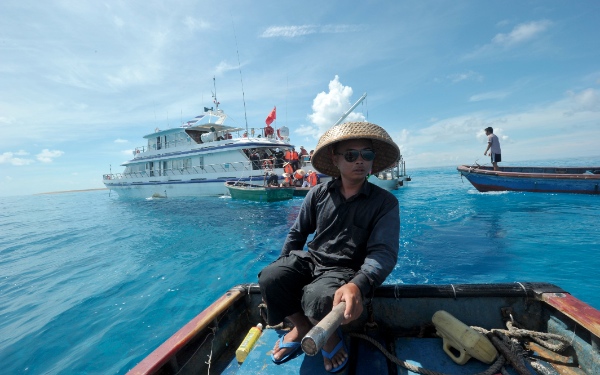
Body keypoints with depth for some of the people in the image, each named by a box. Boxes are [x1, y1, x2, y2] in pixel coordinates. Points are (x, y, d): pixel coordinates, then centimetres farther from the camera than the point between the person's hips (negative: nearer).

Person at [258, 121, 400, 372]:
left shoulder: (385, 202, -7)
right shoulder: (318, 194, 0)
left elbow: (384, 252, -17)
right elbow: (297, 233, 11)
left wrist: (357, 285, -37)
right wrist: (283, 266, 8)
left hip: (346, 270, -3)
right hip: (310, 259, 3)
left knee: (318, 298, -34)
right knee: (269, 279, -24)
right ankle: (302, 327, 8)